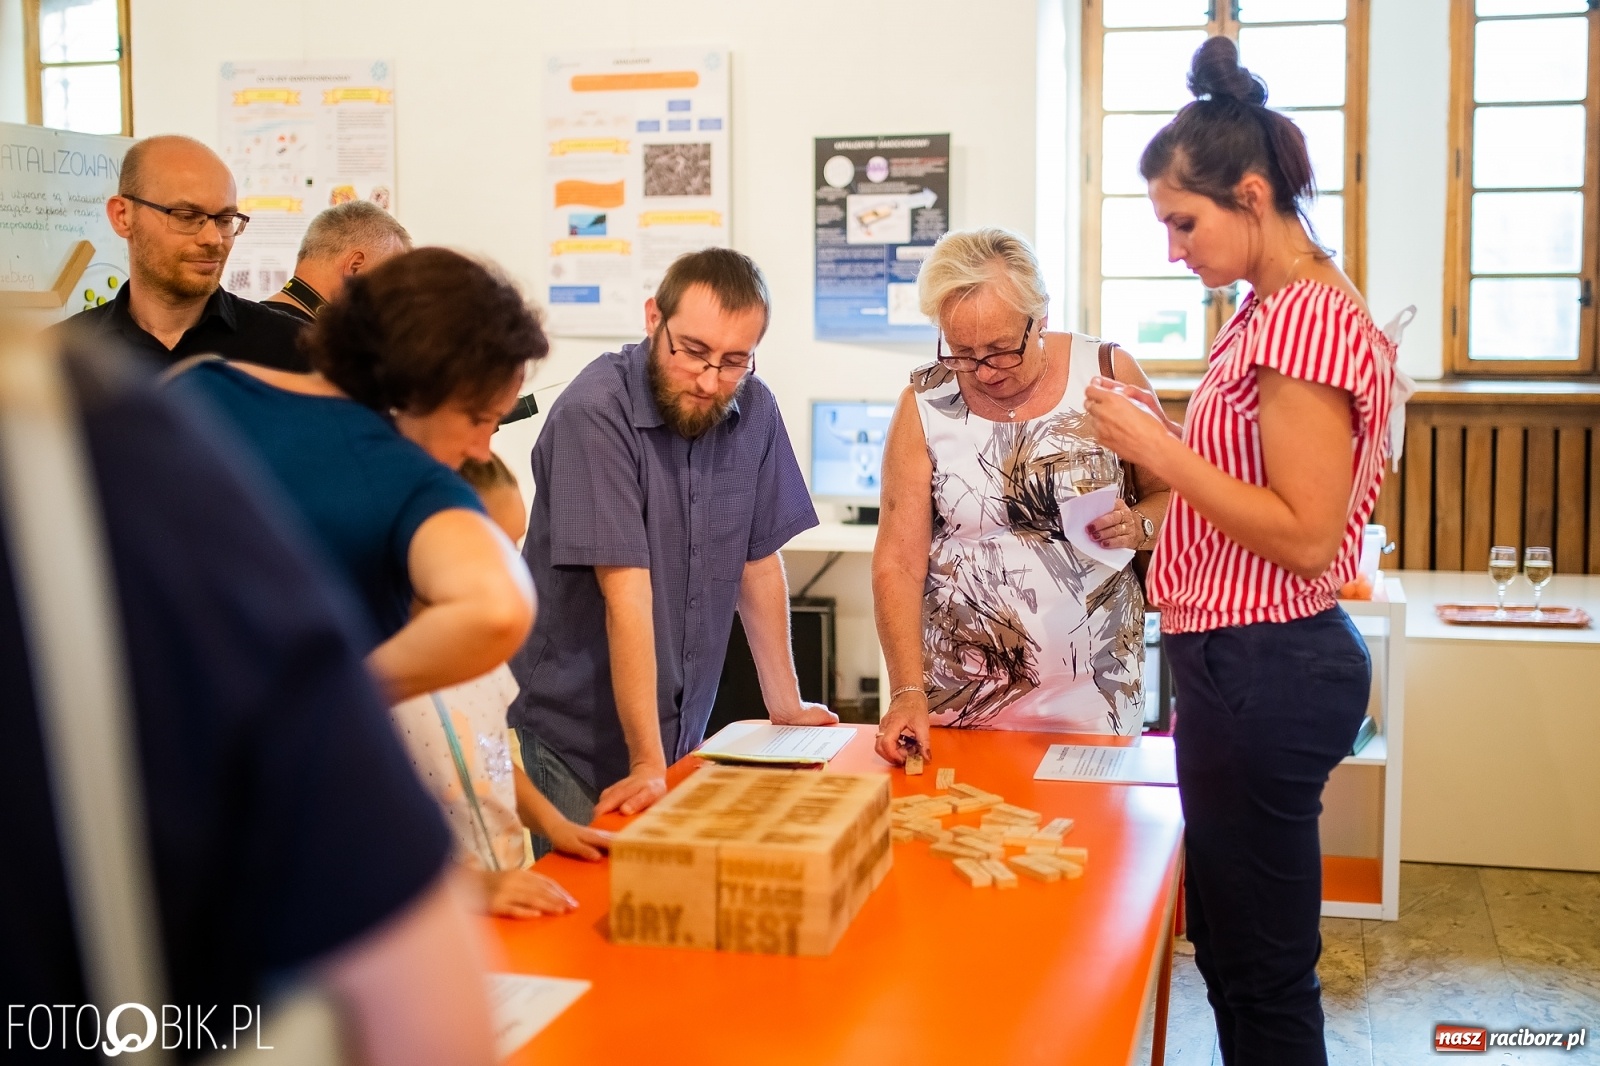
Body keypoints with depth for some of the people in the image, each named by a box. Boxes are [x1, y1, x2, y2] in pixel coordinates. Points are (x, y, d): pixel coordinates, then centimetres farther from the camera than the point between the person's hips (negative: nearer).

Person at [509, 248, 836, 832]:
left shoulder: (754, 411, -4)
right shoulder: (594, 412, -21)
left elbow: (759, 561, 6)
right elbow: (627, 595, -25)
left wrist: (785, 704, 10)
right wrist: (647, 764, -24)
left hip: (684, 731, 5)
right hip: (576, 735, -5)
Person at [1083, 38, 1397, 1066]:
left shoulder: (1305, 318, -18)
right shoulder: (1272, 309, 13)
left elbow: (1306, 538, -21)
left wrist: (1161, 449, -18)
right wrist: (1158, 432, 7)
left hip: (1264, 673, -10)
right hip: (1247, 664, 10)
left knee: (1264, 979, 3)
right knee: (1233, 952, 21)